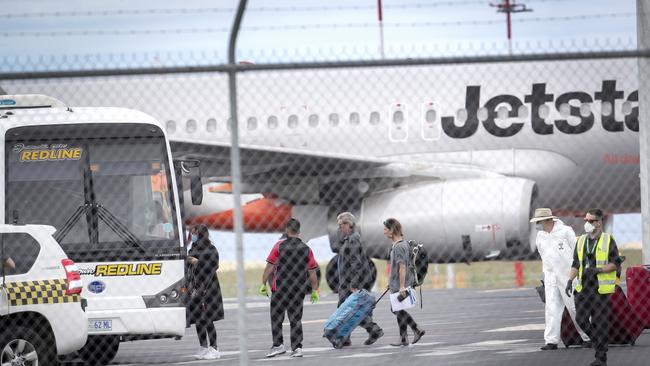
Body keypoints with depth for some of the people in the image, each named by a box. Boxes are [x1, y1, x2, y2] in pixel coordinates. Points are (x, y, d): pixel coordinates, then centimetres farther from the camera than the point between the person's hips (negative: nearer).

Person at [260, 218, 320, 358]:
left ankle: (278, 345, 3)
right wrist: (315, 290, 11)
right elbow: (312, 272, 4)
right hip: (298, 291, 3)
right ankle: (297, 348, 5)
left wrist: (263, 284, -1)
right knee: (296, 320, 9)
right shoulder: (306, 249, 3)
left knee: (276, 318, 8)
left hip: (280, 289, -3)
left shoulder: (279, 246, -5)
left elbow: (270, 267, -7)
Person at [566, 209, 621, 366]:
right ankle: (598, 341, 21)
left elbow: (615, 263, -5)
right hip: (583, 288, 5)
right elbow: (576, 264, 13)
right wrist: (570, 280, -2)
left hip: (601, 288, -5)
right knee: (581, 319, -4)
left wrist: (598, 270, -19)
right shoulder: (581, 241, 12)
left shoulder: (608, 241, -2)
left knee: (600, 323, -4)